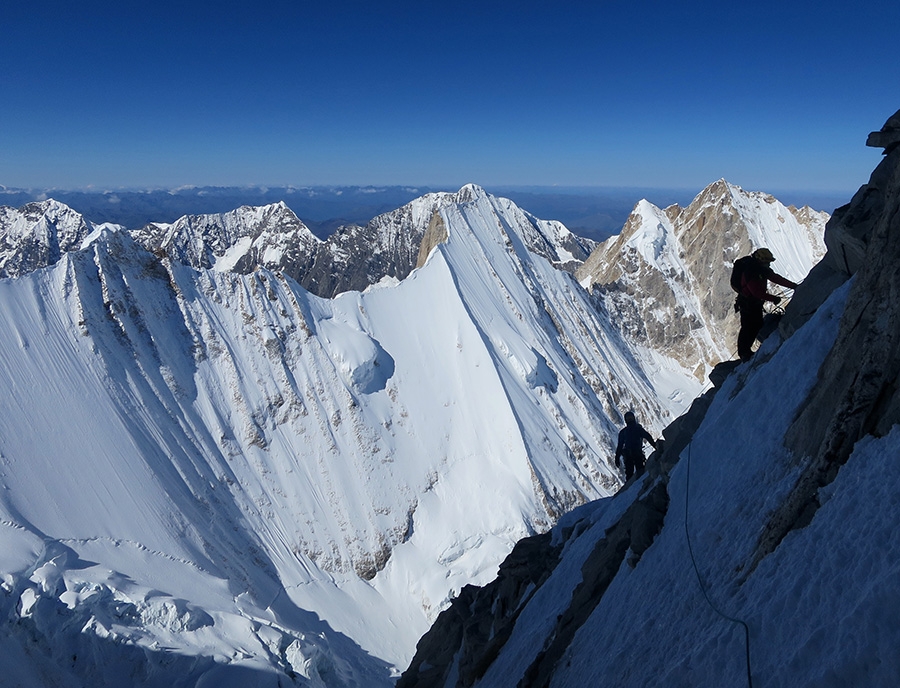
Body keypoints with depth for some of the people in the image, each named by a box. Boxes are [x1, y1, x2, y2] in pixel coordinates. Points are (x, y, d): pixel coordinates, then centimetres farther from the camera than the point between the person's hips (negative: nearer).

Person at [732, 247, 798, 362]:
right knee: (748, 327, -5)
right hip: (747, 302, -9)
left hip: (756, 301, 9)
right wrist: (774, 299, -24)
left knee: (757, 325, 11)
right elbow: (757, 292, -30)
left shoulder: (763, 269, 1)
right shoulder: (750, 273, -28)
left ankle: (746, 350, 20)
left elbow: (776, 278, 6)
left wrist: (793, 285, 0)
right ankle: (743, 353, 7)